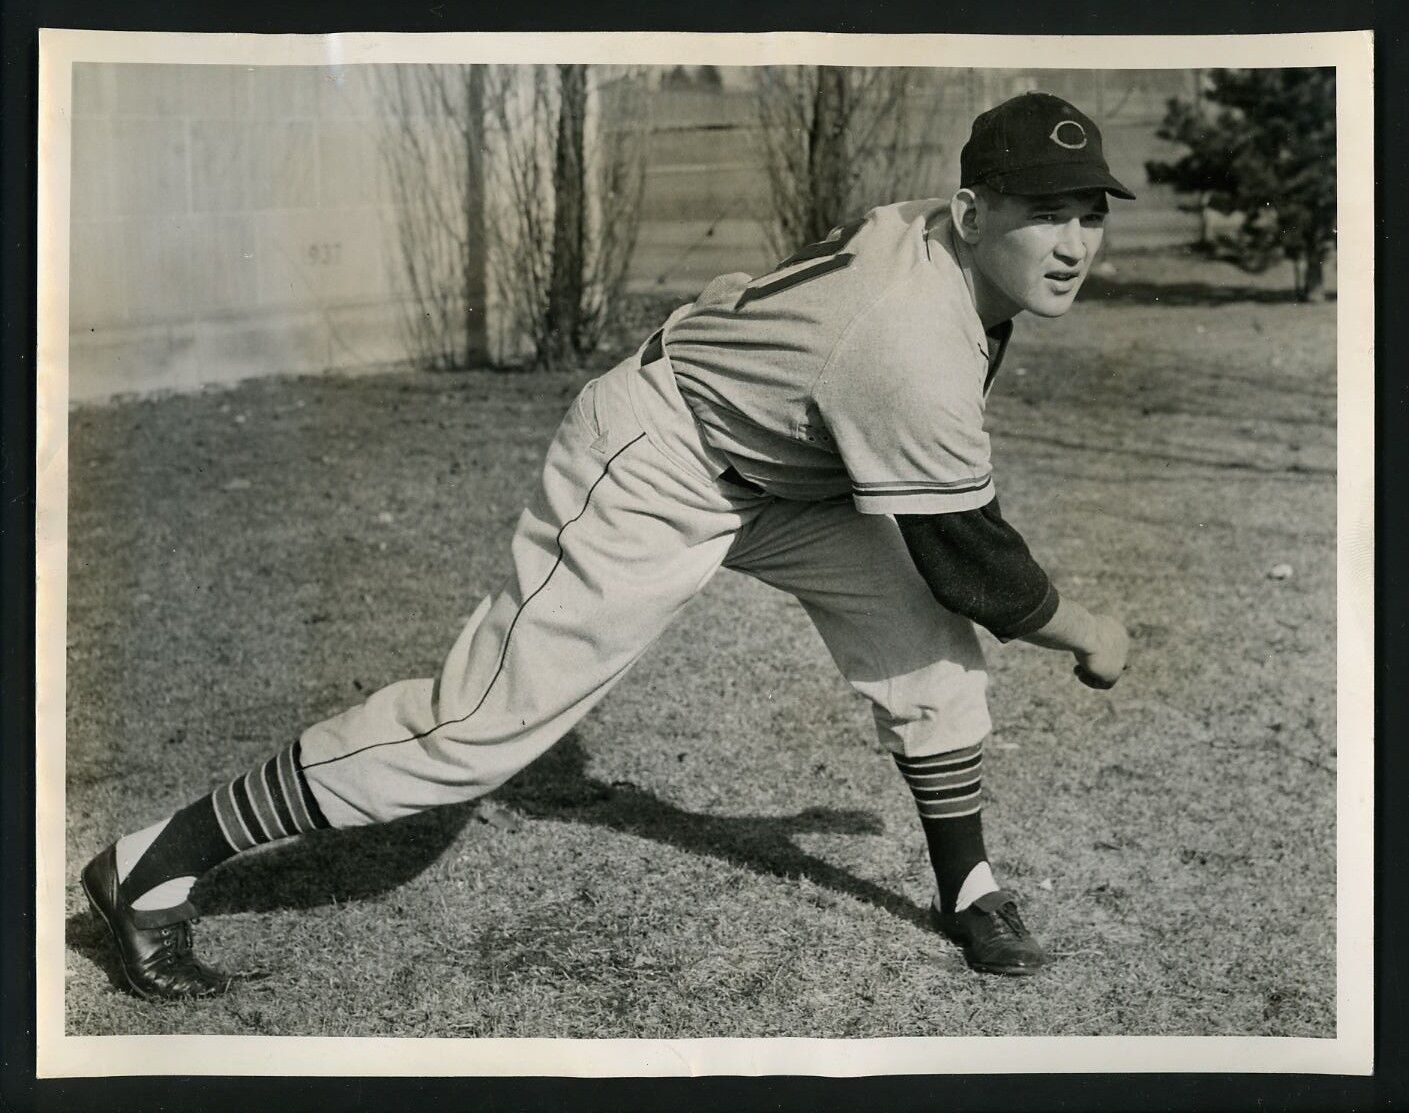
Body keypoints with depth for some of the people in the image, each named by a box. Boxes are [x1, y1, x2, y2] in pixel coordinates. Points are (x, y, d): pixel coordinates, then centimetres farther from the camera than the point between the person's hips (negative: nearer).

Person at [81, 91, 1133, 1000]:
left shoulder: (940, 229, -6)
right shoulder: (917, 353, -34)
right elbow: (967, 561, -23)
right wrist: (1086, 631, -6)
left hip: (772, 468, 10)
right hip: (651, 477, -9)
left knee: (928, 635, 2)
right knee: (485, 720, -8)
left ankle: (966, 888, 23)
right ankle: (151, 867, 1)